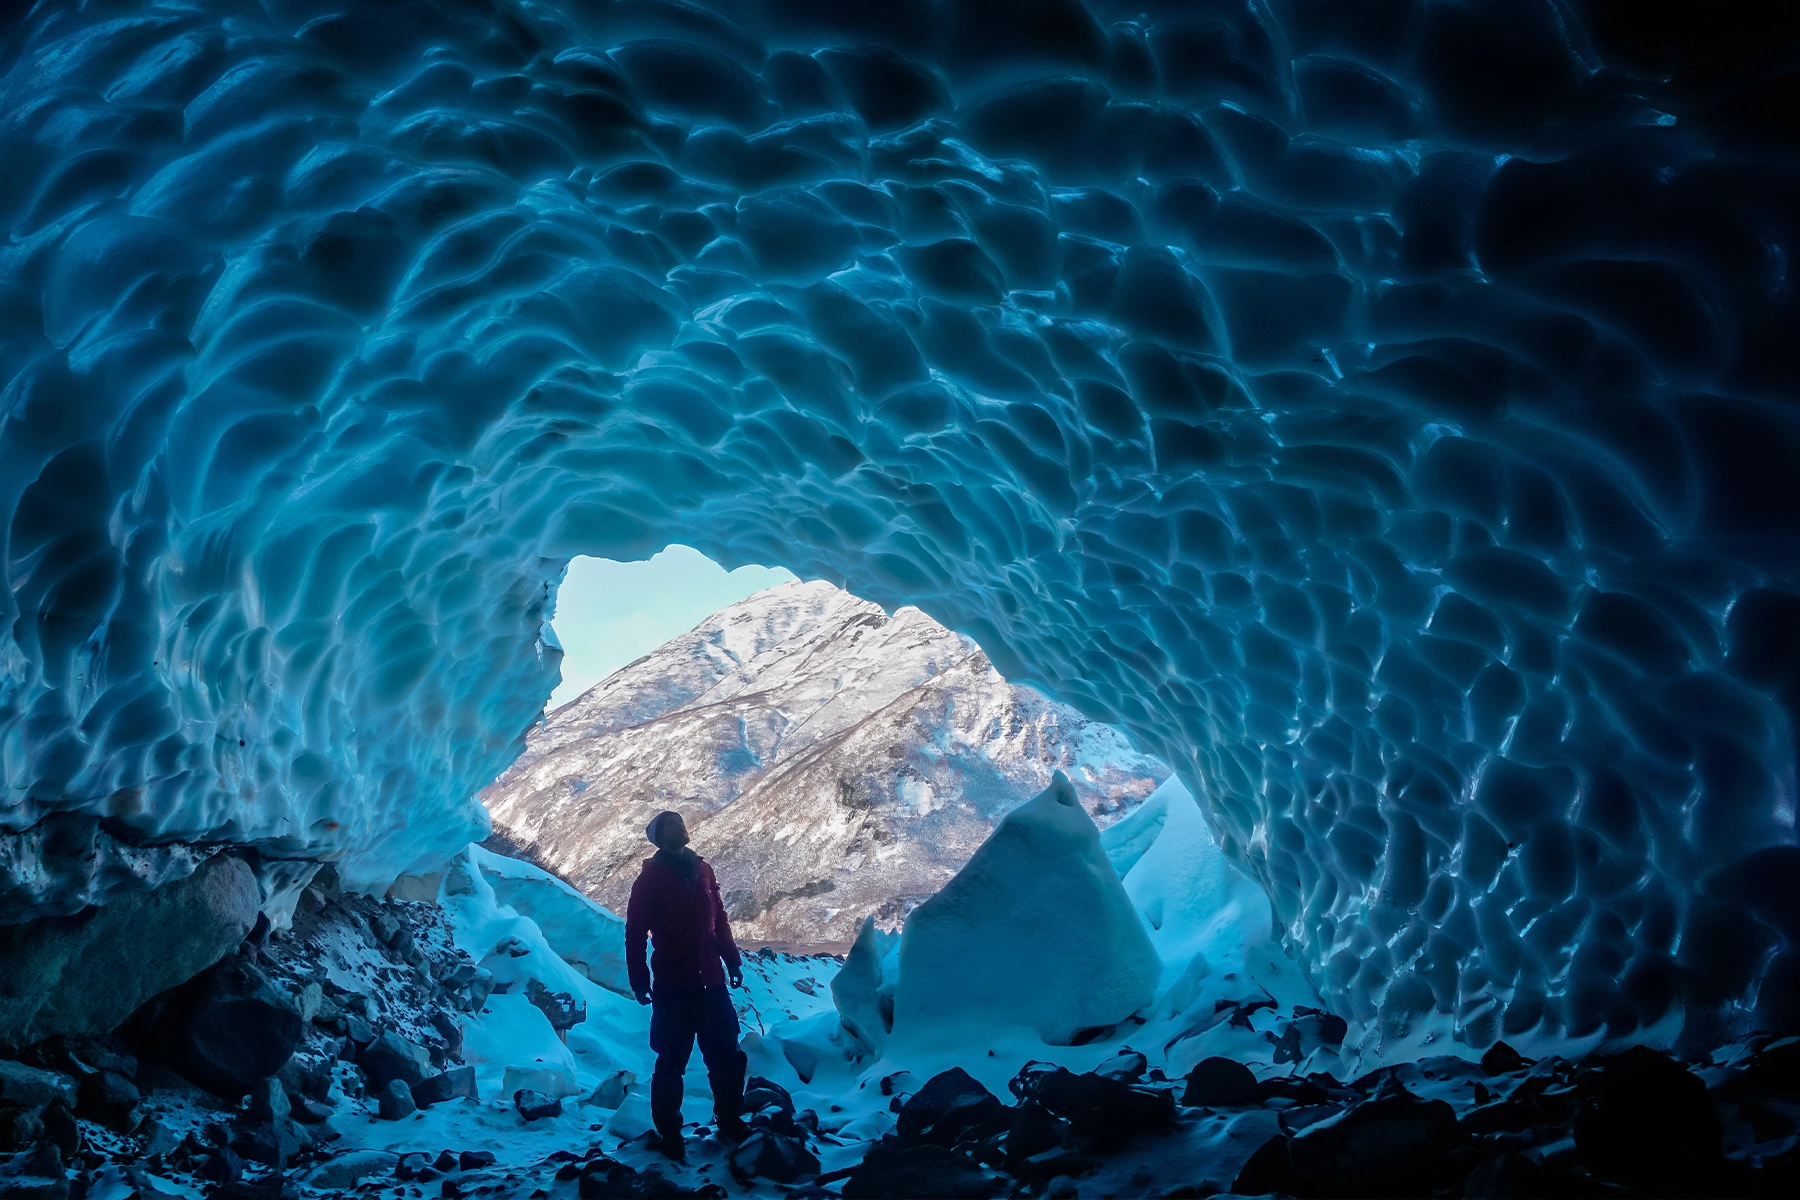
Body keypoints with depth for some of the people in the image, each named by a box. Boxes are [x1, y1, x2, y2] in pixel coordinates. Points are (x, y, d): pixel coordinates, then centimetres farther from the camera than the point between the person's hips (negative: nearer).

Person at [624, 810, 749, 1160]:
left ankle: (731, 1123, 23)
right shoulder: (650, 878, -3)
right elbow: (635, 932, -5)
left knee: (727, 1057, 9)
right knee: (671, 1063, 3)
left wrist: (732, 960, 12)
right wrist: (639, 980, -9)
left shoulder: (701, 870, 10)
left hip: (711, 984, 4)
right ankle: (669, 1135, 16)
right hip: (673, 988, -4)